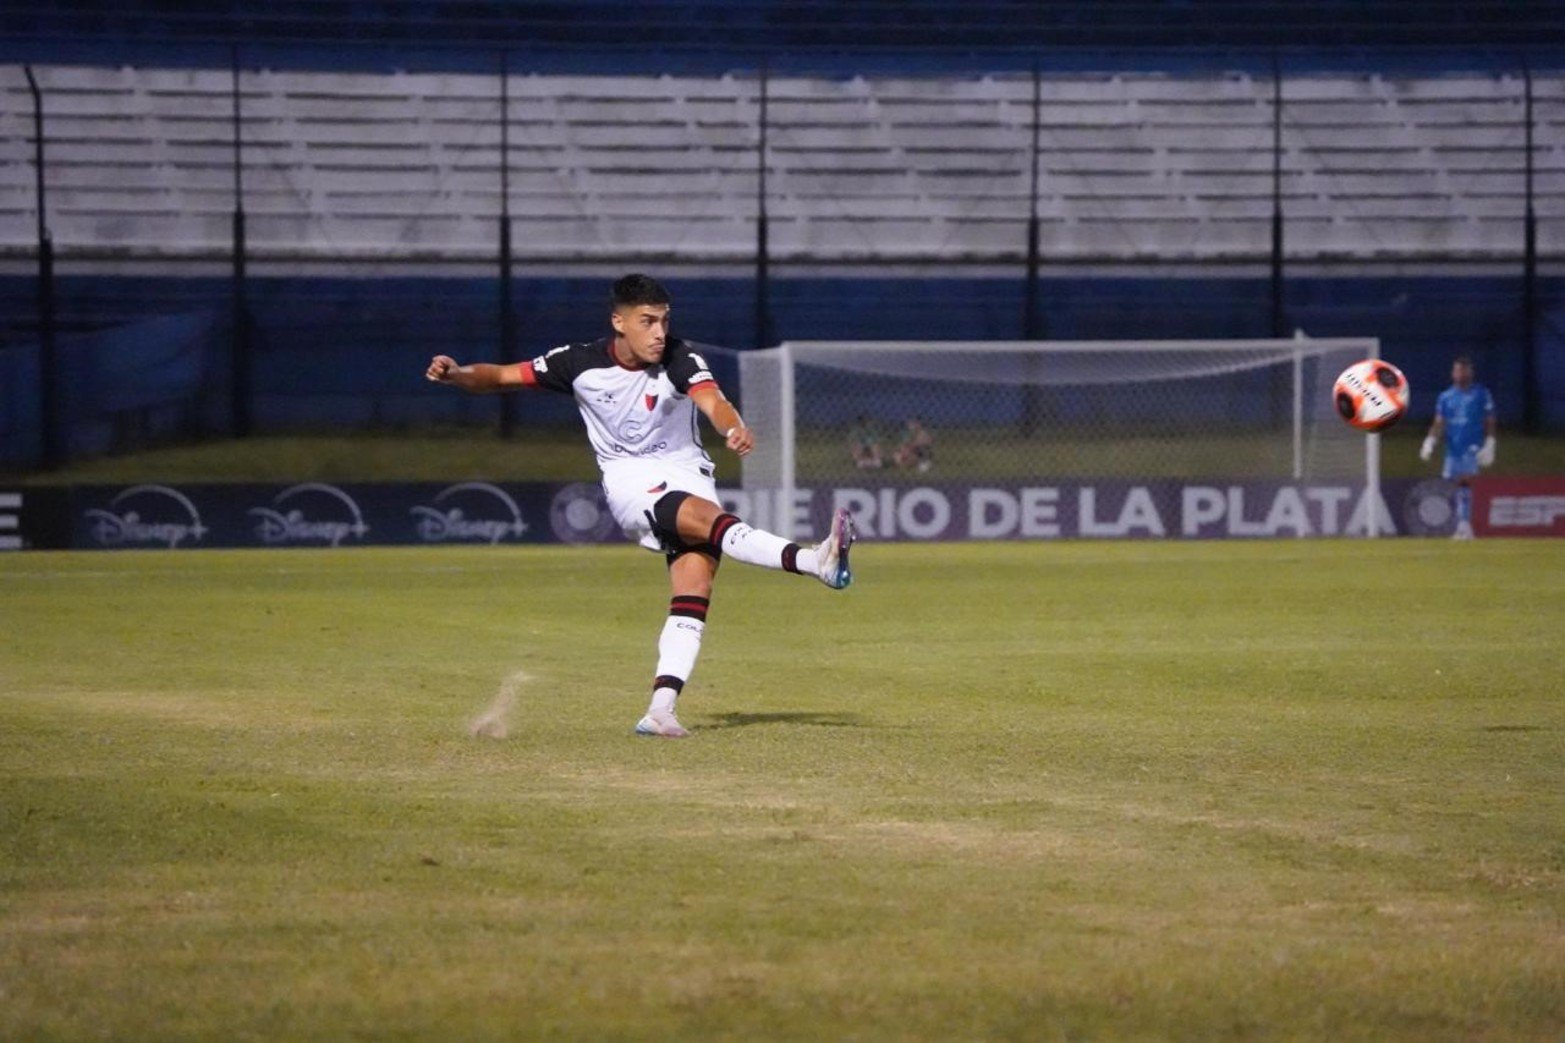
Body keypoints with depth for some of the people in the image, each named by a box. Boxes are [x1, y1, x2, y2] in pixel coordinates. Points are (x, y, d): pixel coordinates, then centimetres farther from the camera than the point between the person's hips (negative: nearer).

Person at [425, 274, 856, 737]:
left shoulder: (679, 360, -10)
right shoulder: (582, 363, -7)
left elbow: (711, 401, -29)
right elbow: (502, 376, -2)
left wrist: (735, 430, -52)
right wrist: (456, 374, -21)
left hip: (687, 475, 2)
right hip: (630, 484, -2)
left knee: (695, 586, -18)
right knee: (705, 517, -31)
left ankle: (661, 707, -24)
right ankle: (813, 561, -46)